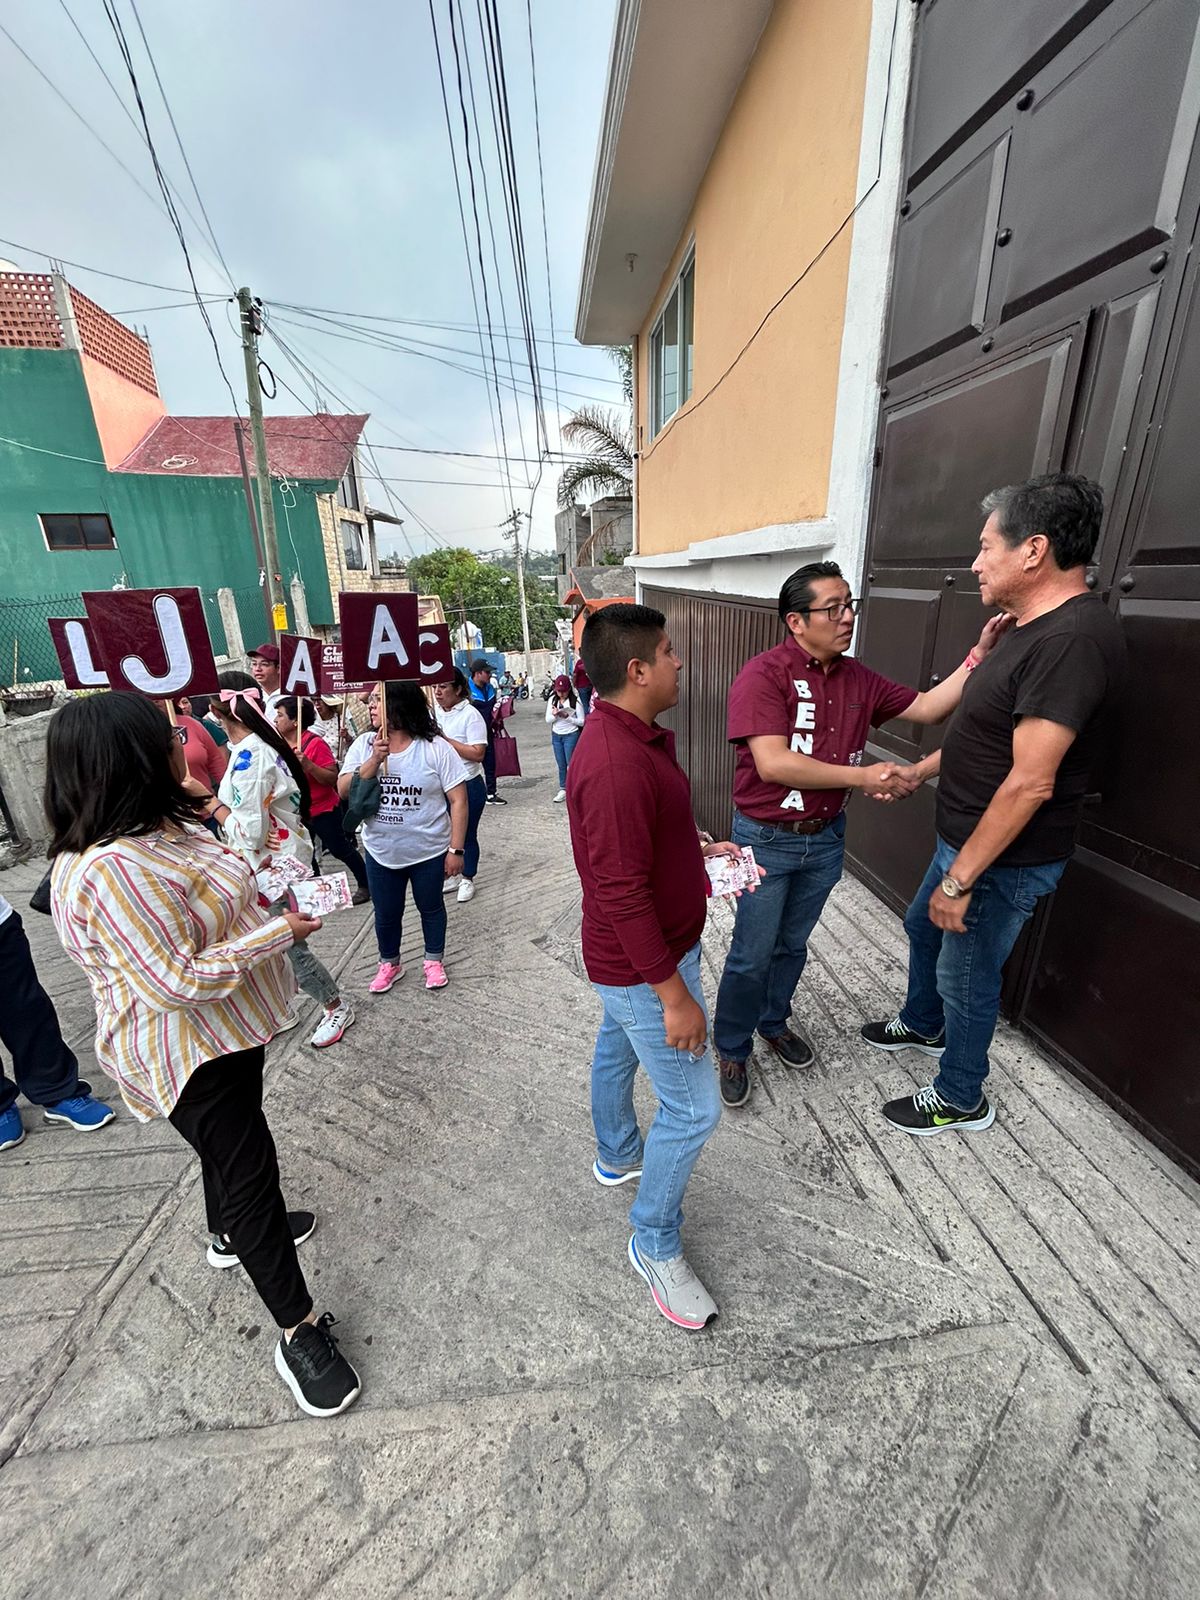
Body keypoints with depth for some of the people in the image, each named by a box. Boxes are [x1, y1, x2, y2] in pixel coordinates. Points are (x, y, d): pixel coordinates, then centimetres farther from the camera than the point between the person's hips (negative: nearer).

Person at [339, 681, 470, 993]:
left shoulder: (434, 748, -14)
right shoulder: (363, 745, -3)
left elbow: (458, 800, -13)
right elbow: (344, 791, -10)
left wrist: (456, 849, -14)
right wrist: (375, 760, -24)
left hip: (429, 852, -3)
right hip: (380, 853, 3)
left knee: (431, 908, 17)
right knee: (386, 913, 18)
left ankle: (434, 960, 41)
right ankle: (389, 964, 42)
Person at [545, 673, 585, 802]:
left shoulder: (575, 702, -11)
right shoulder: (552, 700, 2)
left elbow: (581, 722, -10)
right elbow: (547, 720, 4)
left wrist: (567, 717, -22)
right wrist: (554, 715, -17)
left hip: (571, 735, -4)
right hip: (556, 735, 4)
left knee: (571, 764, -1)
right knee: (561, 765, 10)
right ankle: (563, 790, 19)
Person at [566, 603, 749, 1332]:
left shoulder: (635, 735, 2)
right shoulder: (617, 764, -32)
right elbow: (623, 894, -31)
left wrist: (699, 847, 9)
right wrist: (674, 994, -24)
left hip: (627, 953, 10)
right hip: (645, 962, -10)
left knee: (617, 1048, 29)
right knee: (693, 1108, 5)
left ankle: (618, 1154, 56)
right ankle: (656, 1243, 29)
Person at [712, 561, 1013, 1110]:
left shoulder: (857, 678, 4)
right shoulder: (763, 674, -19)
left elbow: (926, 707, 8)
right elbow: (772, 764, -28)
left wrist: (980, 653, -4)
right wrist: (864, 776, -26)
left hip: (826, 838, 6)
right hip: (767, 839, -6)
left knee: (792, 945, 22)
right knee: (752, 955, 6)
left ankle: (773, 1021, 46)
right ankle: (731, 1049, 29)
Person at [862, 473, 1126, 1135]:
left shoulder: (1073, 639, -26)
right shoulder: (1034, 627, 6)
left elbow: (1029, 783, -29)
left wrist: (960, 879, -25)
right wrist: (913, 773, 20)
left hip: (1004, 859, -10)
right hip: (967, 836, 10)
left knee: (966, 977, 9)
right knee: (922, 926, 27)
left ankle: (961, 1100, 34)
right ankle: (923, 1025, 53)